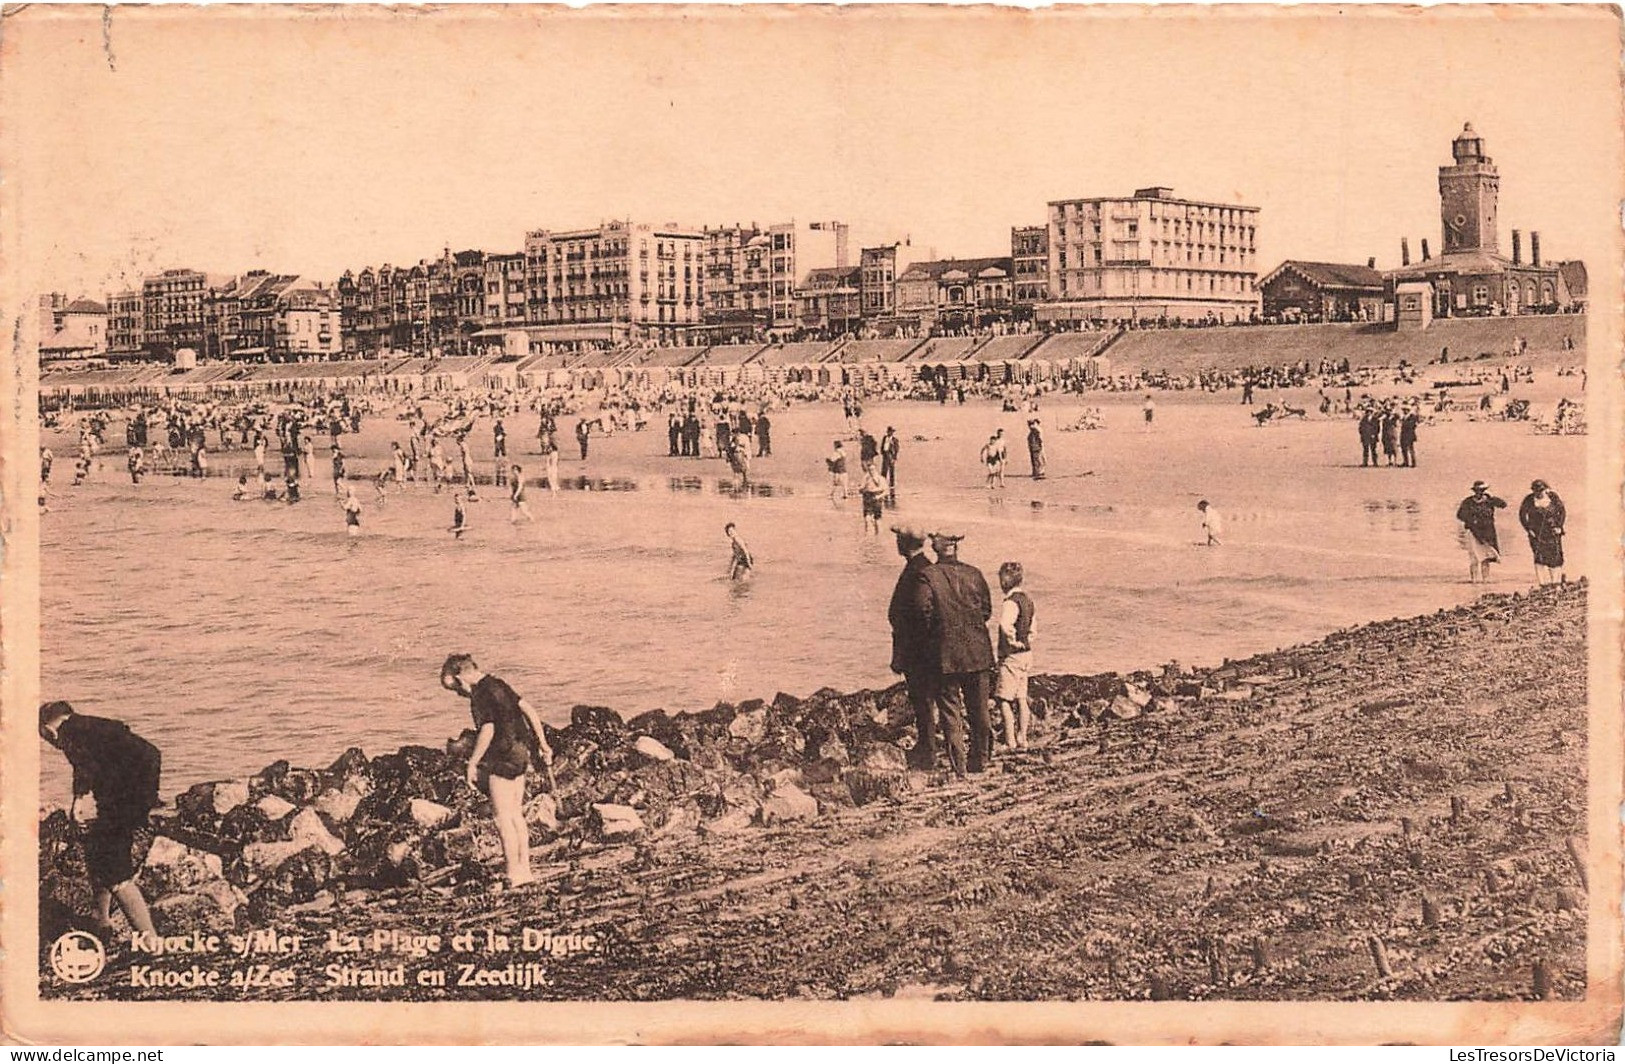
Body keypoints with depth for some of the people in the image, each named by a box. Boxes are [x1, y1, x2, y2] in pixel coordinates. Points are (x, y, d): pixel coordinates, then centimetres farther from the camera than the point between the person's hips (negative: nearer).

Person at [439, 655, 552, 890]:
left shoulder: (480, 694, -14)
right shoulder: (498, 685, 14)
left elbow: (487, 730, -22)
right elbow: (530, 712, 15)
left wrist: (471, 764, -16)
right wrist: (543, 744, 18)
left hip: (502, 756, -9)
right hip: (520, 752, 9)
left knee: (503, 817, -5)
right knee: (516, 815, 13)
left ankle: (514, 874, -5)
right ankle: (524, 869, 16)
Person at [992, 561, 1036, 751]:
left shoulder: (1011, 601, -18)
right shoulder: (1027, 598, 11)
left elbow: (1006, 625, -35)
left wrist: (1013, 642, -20)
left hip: (1012, 655, -9)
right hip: (1026, 653, 9)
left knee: (1003, 699, -5)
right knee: (1021, 699, 13)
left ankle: (1010, 741, -7)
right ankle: (1022, 738, 17)